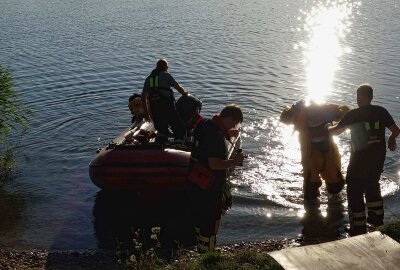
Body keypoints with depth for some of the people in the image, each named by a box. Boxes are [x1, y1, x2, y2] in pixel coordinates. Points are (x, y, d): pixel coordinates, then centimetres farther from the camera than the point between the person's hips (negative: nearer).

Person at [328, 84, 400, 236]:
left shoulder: (353, 115, -13)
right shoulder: (381, 112, -1)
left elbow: (336, 131, -7)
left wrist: (325, 129, 14)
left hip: (360, 159, -5)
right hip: (379, 157, 5)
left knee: (355, 191, 5)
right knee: (372, 185, 27)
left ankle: (359, 228, 6)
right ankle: (377, 217, 38)